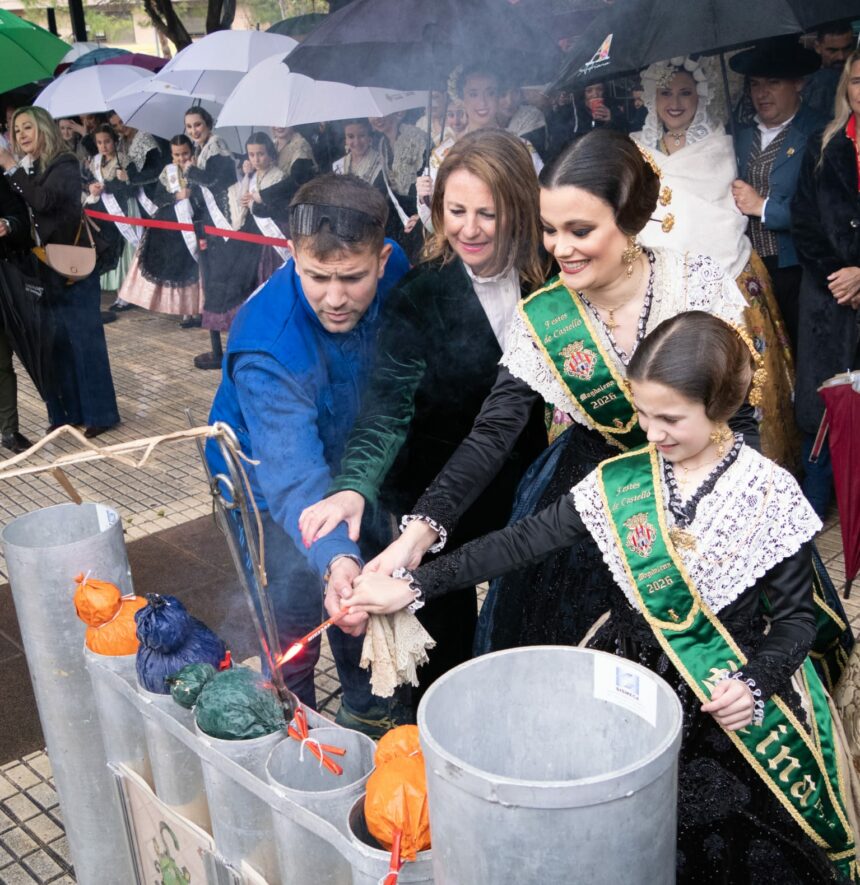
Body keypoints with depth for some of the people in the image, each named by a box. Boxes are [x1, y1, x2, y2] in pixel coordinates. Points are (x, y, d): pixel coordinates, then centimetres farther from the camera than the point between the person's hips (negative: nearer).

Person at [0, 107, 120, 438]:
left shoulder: (65, 165, -7)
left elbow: (43, 201, -23)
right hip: (42, 269, 6)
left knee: (84, 339, -2)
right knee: (54, 342, 9)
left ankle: (100, 413, 4)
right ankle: (67, 411, 17)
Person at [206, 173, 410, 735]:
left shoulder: (395, 267, -24)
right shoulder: (265, 349, -41)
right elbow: (292, 472, -50)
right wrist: (335, 558, -67)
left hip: (347, 452, 5)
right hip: (268, 480, -5)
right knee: (293, 622, -6)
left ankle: (368, 712, 43)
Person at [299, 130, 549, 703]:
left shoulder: (547, 281, -7)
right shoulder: (422, 294, -16)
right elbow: (390, 400, -26)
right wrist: (355, 486, -43)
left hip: (524, 489, 3)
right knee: (447, 639, 9)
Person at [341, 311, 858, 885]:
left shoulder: (770, 495, -8)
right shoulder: (619, 482, -3)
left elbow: (796, 616, -2)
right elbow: (524, 542, -4)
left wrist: (754, 682, -21)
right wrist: (415, 586, -11)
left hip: (732, 701, -1)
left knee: (728, 839, -14)